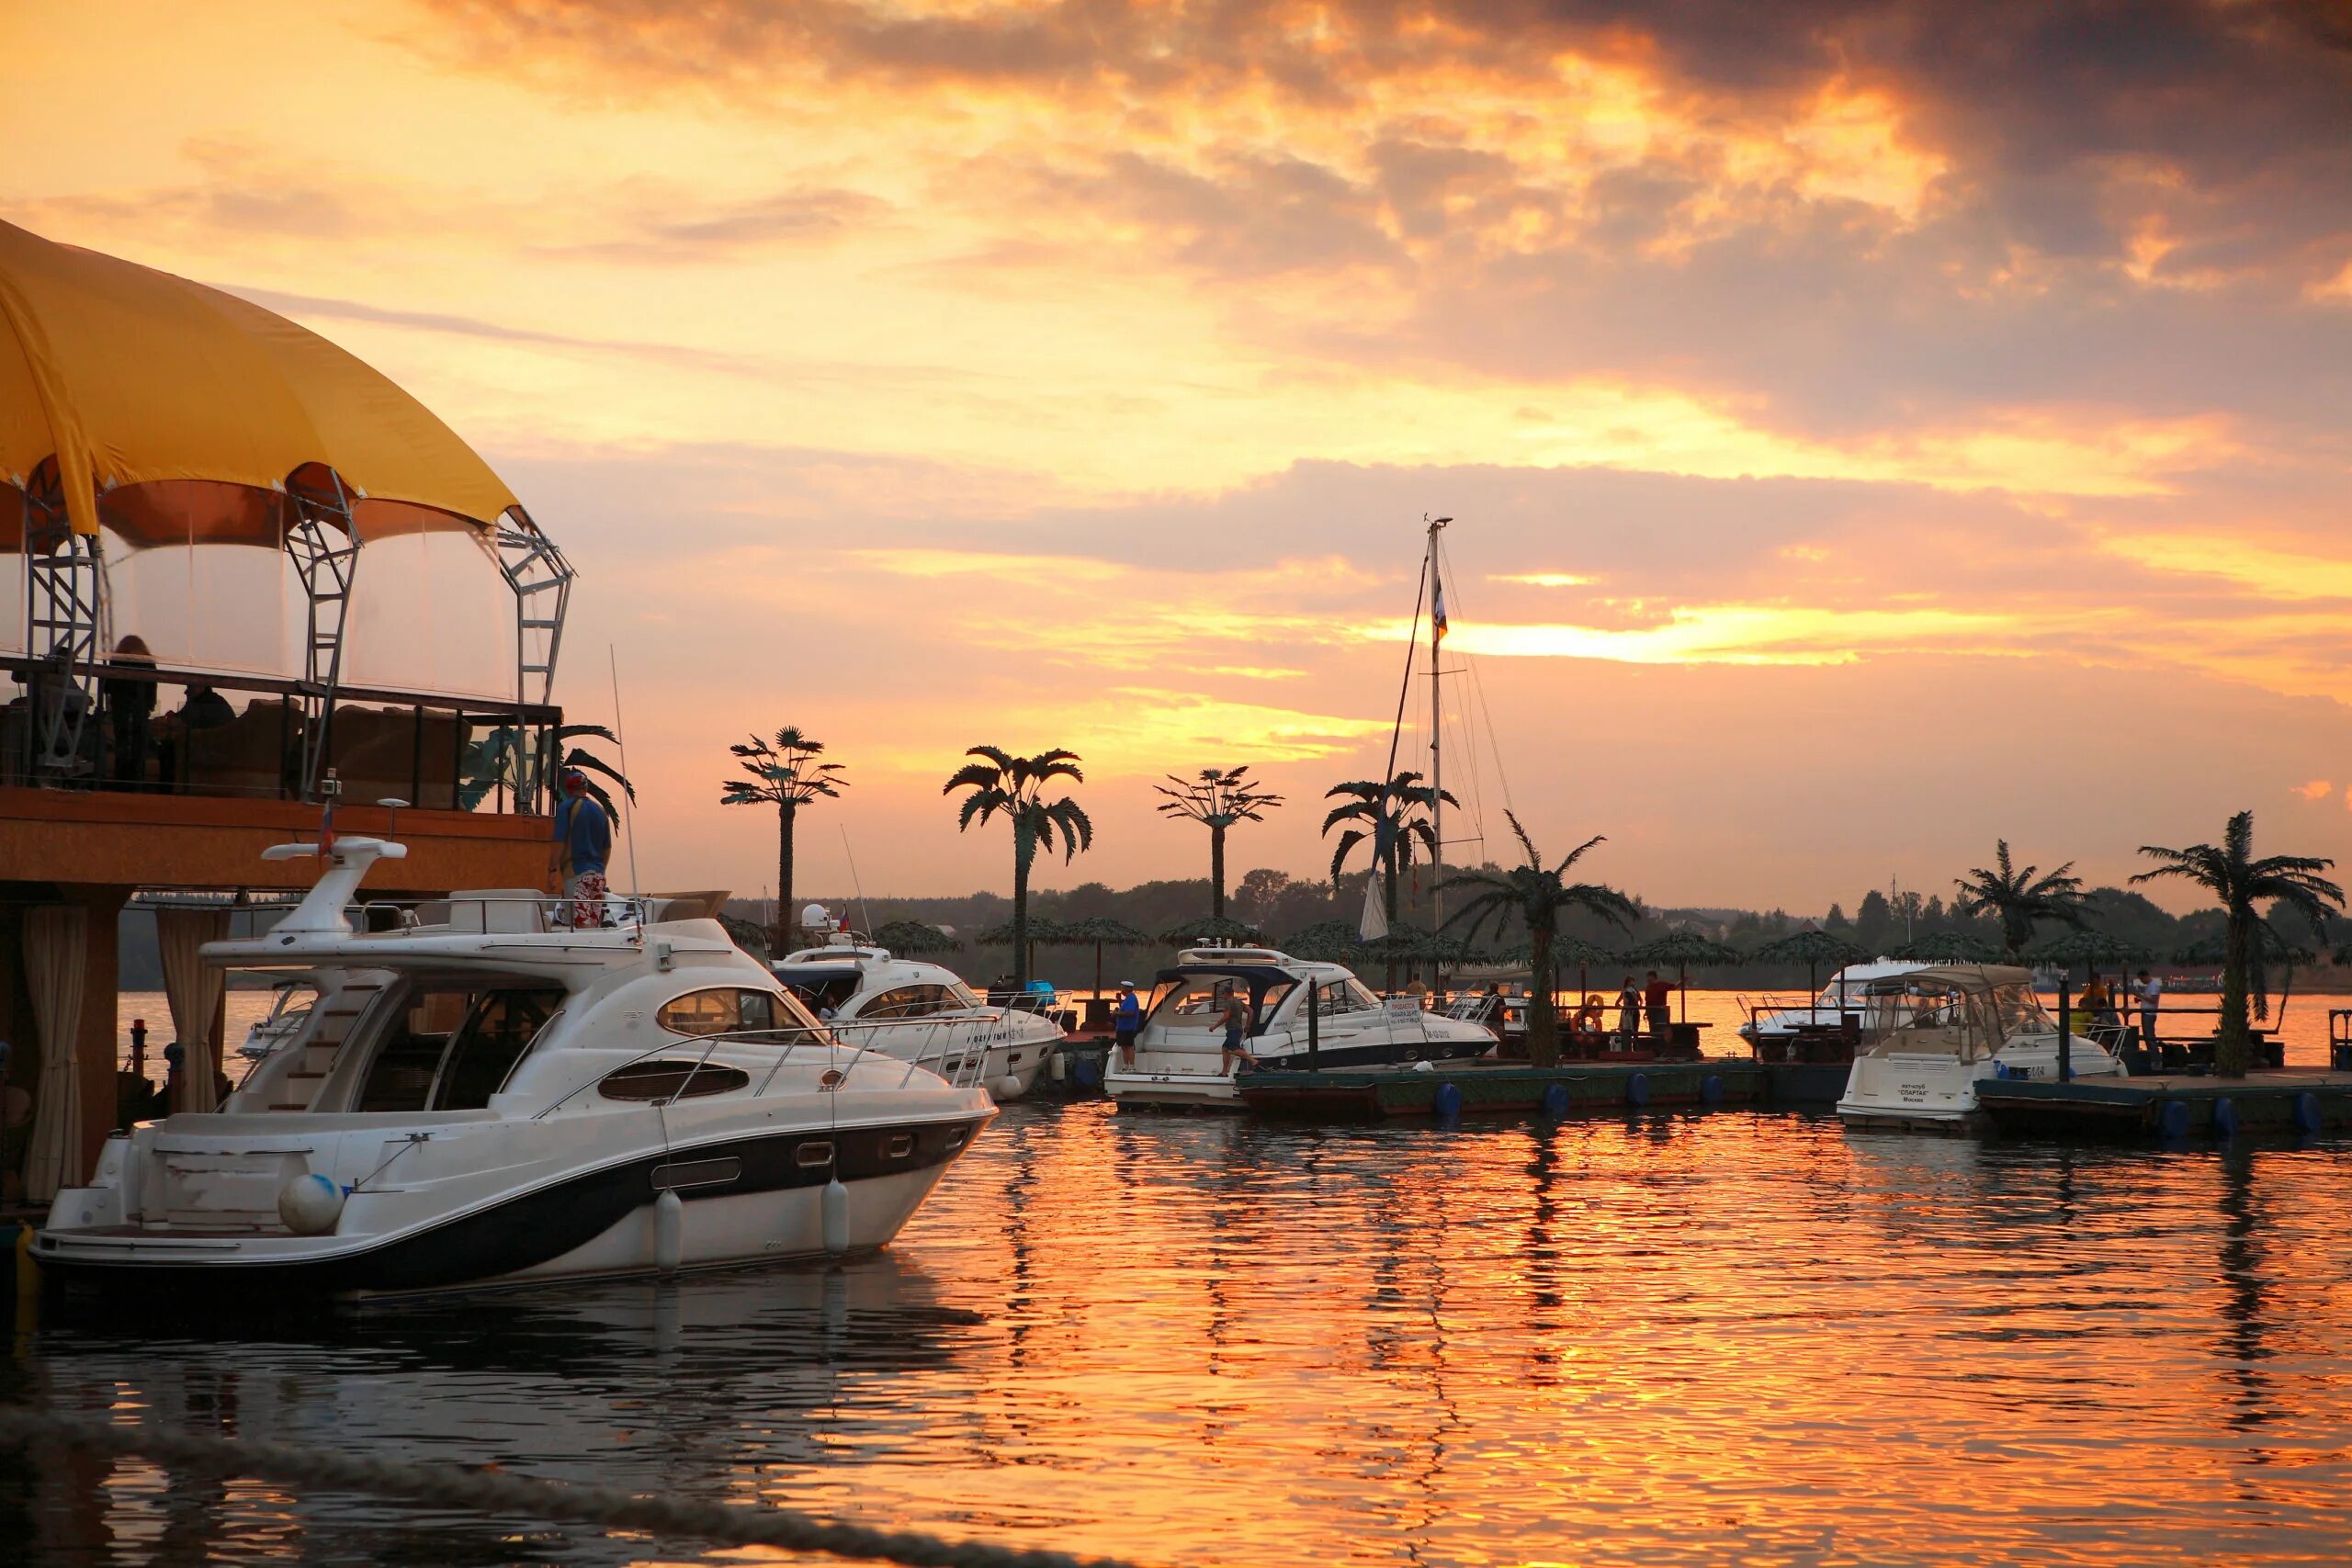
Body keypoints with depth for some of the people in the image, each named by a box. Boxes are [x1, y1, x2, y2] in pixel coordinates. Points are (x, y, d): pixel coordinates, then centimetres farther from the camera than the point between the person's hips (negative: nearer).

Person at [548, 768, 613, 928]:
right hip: (598, 873, 6)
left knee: (581, 923, -11)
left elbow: (559, 842, -12)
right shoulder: (600, 810, 13)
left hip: (576, 871, -6)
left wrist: (553, 869, -9)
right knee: (595, 924, 8)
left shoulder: (566, 807, -4)